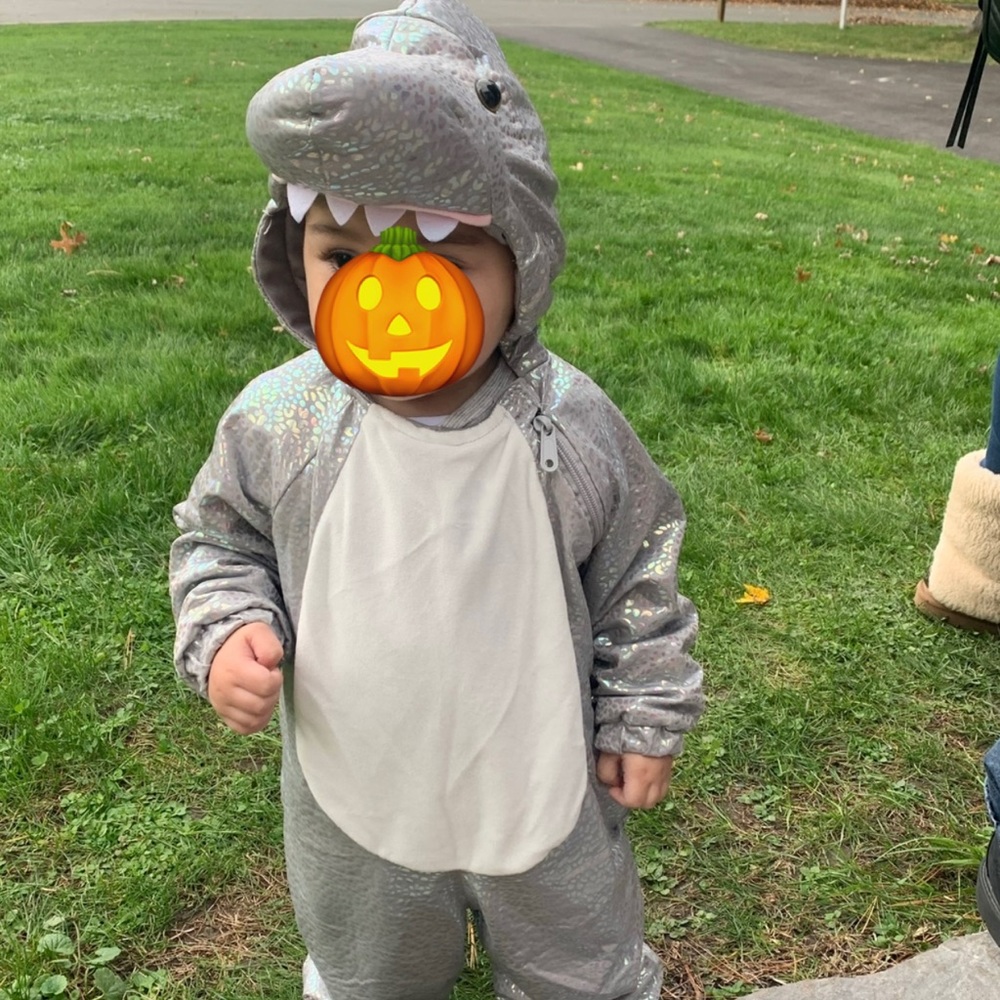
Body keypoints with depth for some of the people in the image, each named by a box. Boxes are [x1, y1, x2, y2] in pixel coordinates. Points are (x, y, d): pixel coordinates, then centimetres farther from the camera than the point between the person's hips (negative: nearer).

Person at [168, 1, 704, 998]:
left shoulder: (573, 428, -23)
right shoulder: (276, 426, -21)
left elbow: (640, 573, -7)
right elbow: (217, 537, -1)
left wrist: (644, 719, -1)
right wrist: (225, 632, -19)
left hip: (545, 796, -1)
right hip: (355, 804, 2)